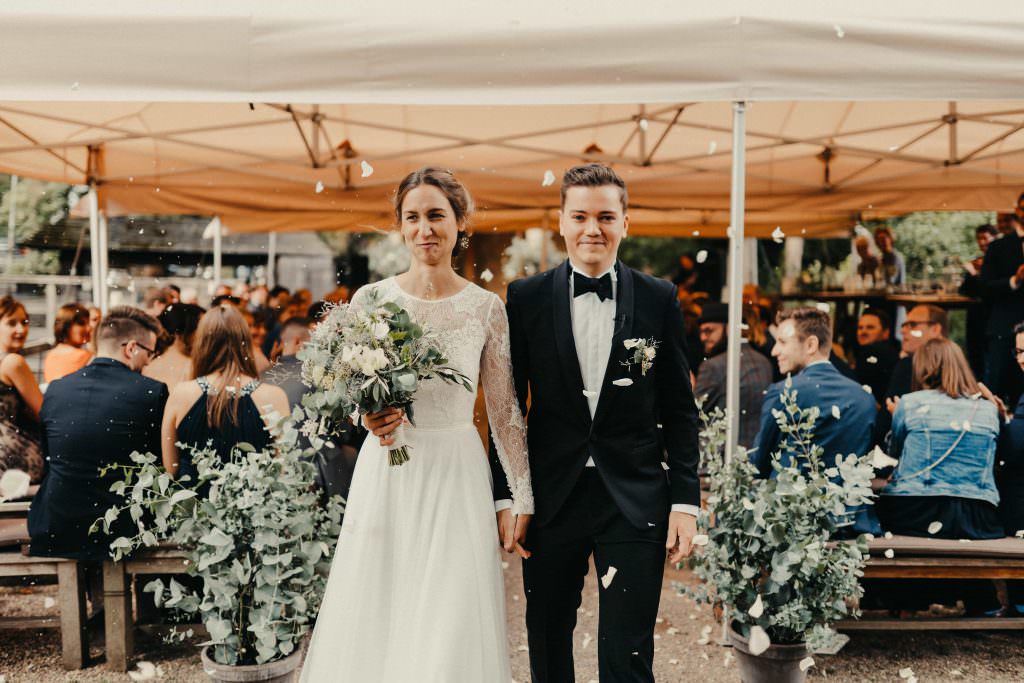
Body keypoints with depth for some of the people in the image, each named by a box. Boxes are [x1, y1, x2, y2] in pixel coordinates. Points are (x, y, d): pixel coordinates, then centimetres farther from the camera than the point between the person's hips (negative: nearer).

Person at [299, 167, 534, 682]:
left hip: (456, 476, -1)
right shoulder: (371, 298, 0)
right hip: (386, 477, 1)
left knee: (451, 630, 3)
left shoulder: (485, 307, -1)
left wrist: (522, 498, 2)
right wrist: (369, 415, -16)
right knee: (373, 624, 9)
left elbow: (505, 410, 2)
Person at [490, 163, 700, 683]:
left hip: (635, 501, 0)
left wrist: (685, 500, -1)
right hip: (551, 499, 1)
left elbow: (679, 410, 4)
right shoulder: (526, 299, 0)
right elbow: (509, 405, 3)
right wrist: (505, 495, 0)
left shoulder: (659, 300, 2)